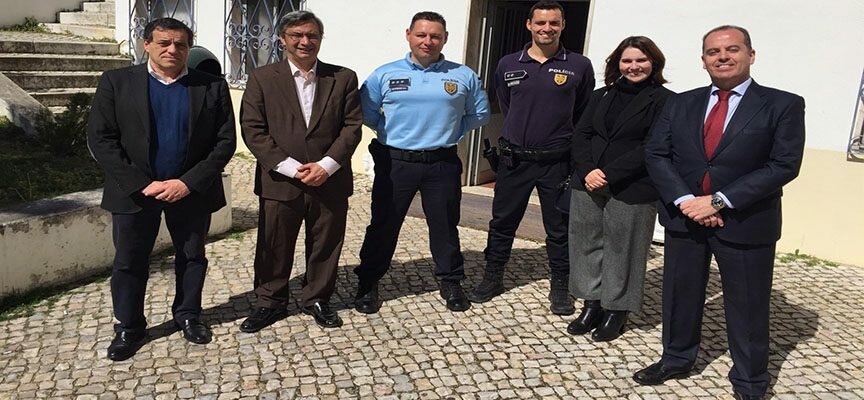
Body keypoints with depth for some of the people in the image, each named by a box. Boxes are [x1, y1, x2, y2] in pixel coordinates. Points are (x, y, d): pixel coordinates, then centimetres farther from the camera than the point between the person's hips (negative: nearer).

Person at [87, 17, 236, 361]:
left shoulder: (212, 86, -1)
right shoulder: (116, 82, -2)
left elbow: (225, 141, -4)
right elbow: (100, 139, -6)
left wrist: (189, 182, -13)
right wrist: (142, 184, -14)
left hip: (191, 190, 1)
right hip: (134, 191, 0)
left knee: (192, 258, 14)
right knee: (128, 263, 9)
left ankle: (188, 316, 34)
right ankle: (128, 328, 27)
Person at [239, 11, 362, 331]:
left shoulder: (344, 78, 5)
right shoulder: (262, 79, 2)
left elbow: (352, 127, 1)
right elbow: (253, 130, -4)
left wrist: (326, 166, -12)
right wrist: (290, 168, -13)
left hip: (330, 182, 1)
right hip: (279, 182, -1)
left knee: (325, 247, 12)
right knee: (274, 248, 10)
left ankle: (317, 300, 31)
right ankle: (270, 302, 29)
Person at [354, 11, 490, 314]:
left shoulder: (464, 76, 2)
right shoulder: (385, 74, 0)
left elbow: (480, 113, 12)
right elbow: (366, 112, 8)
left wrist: (450, 132, 4)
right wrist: (391, 131, 1)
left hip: (443, 165, 1)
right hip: (395, 163, 0)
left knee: (445, 226, 11)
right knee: (383, 225, 7)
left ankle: (451, 282, 28)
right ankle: (368, 284, 21)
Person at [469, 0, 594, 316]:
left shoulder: (579, 66, -3)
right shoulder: (508, 65, 3)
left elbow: (585, 116, 6)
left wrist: (564, 141, 9)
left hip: (557, 162, -2)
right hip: (514, 159, 2)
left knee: (559, 227, 8)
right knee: (502, 221, 11)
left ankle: (560, 286, 23)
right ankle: (492, 278, 27)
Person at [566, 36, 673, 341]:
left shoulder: (663, 100, -3)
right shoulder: (601, 96, 14)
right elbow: (581, 135, 8)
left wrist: (609, 175, -17)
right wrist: (587, 171, -10)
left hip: (631, 190, -5)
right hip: (588, 184, 5)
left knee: (621, 250, 4)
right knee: (587, 244, 9)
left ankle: (616, 312, 18)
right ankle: (592, 305, 23)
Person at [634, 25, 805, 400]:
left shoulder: (783, 105, -4)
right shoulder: (680, 104, 7)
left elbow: (784, 165, -12)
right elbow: (656, 154, 1)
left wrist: (719, 201, -18)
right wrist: (684, 200, -14)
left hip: (746, 224, -3)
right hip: (683, 216, 3)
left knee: (747, 307, 7)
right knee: (680, 295, 15)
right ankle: (676, 359, 36)